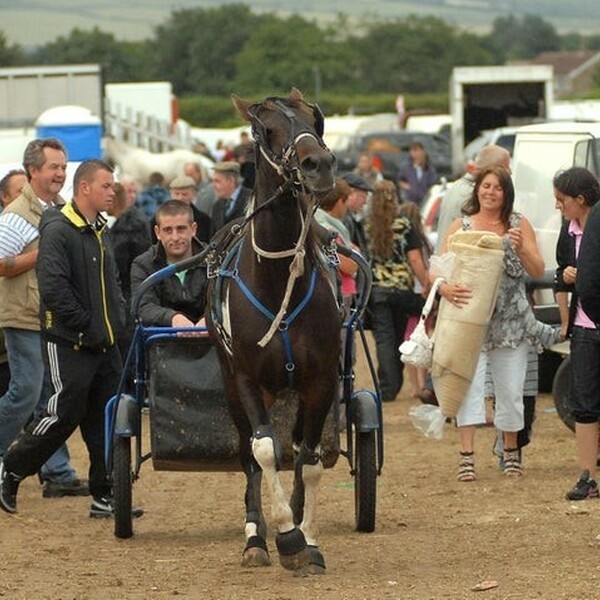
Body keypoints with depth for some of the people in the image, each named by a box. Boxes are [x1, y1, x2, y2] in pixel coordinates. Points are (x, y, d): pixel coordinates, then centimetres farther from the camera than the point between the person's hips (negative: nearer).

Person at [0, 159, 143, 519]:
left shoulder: (101, 232, 15)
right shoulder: (59, 231, -13)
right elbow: (53, 289, -22)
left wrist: (119, 320, 9)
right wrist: (86, 325, -20)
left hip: (105, 342, 8)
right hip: (70, 343, -8)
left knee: (106, 420, 5)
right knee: (65, 415, -5)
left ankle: (106, 496, 9)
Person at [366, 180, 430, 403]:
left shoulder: (365, 227, 0)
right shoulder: (404, 226, -1)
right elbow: (415, 259, -4)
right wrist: (427, 284, 2)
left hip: (376, 290, -1)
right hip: (402, 288, 1)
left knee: (384, 338, -1)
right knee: (398, 337, 15)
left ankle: (388, 388, -10)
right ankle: (395, 384, 22)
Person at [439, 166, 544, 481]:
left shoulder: (519, 225, 6)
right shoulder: (461, 226, 4)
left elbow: (538, 271, 1)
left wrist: (521, 248, -18)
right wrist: (445, 287, -27)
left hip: (511, 323, 1)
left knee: (510, 389, 7)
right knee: (469, 384, -13)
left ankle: (511, 451, 25)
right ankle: (467, 457, -15)